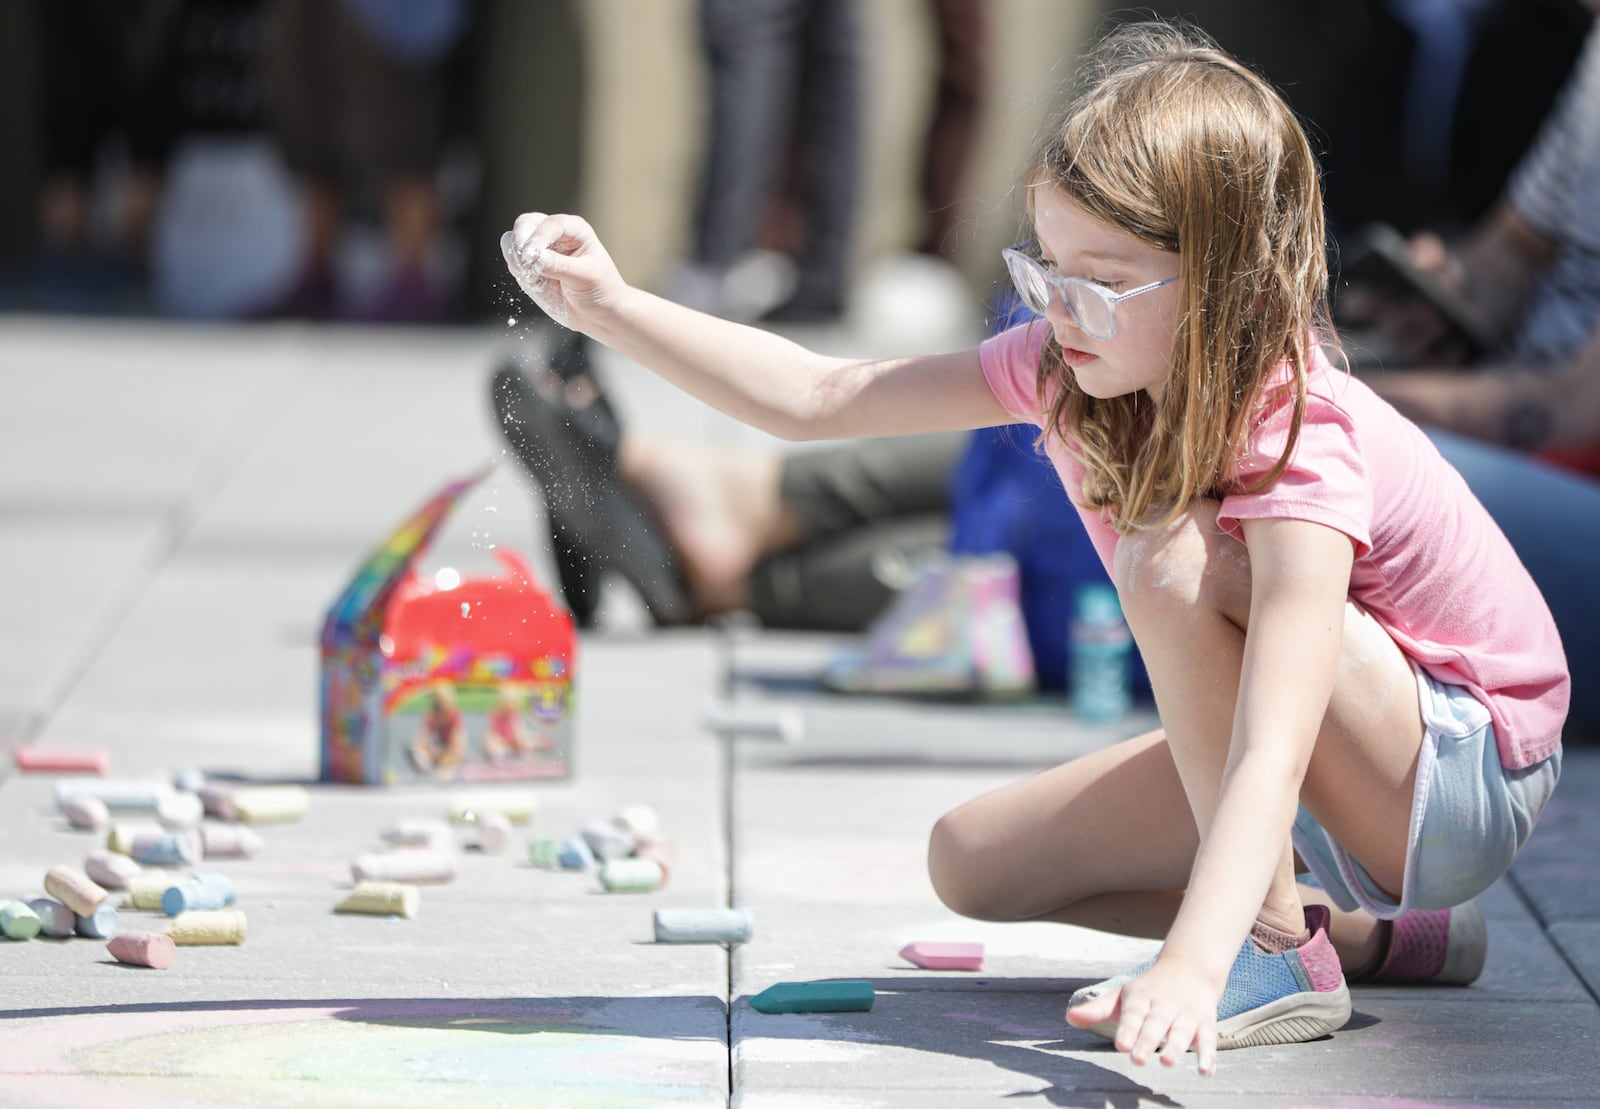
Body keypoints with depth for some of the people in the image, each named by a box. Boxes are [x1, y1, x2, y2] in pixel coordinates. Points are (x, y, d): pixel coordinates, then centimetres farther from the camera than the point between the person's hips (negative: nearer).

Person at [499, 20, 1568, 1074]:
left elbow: (1272, 756, -43)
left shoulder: (1304, 445, -32)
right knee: (974, 862, 3)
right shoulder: (1077, 366, -10)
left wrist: (1191, 966, -55)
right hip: (1338, 790, 8)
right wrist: (614, 306, -16)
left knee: (1177, 556, -29)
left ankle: (1282, 954, -18)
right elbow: (817, 397, -5)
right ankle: (1378, 933, 7)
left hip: (1471, 778, -8)